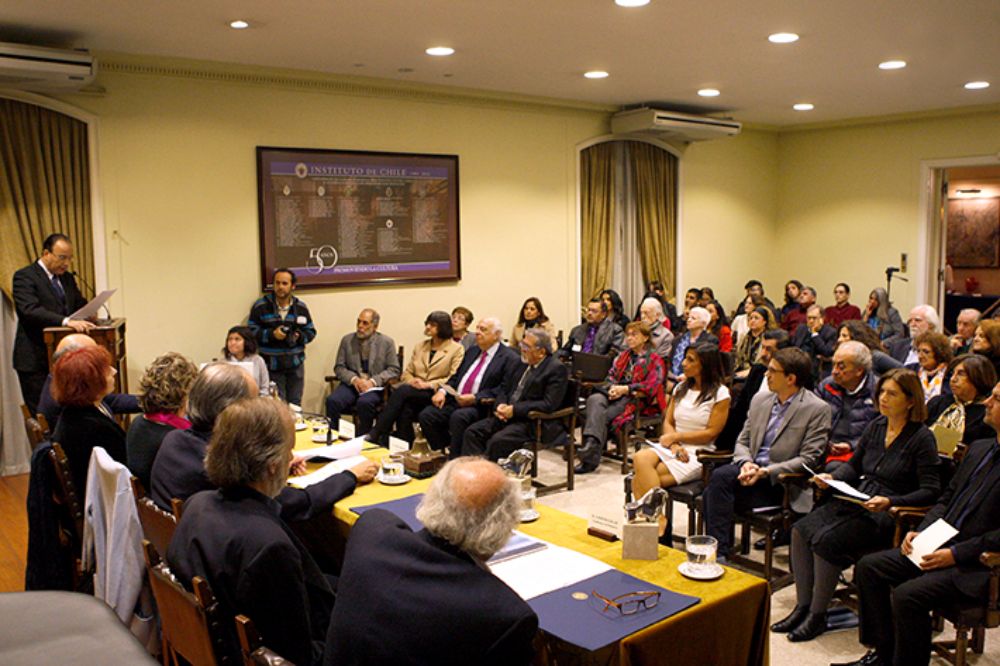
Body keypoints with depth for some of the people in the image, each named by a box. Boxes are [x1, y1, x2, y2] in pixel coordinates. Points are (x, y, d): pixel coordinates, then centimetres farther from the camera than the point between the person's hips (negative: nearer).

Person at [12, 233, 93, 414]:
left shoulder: (67, 277, 15)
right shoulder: (25, 277, -9)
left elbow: (80, 304, 16)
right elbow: (31, 311, -23)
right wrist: (66, 321, -36)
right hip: (35, 360, -7)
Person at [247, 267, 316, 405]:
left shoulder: (301, 307, 5)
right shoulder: (261, 306, -4)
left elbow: (311, 331, 10)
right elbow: (251, 331, -5)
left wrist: (299, 337, -11)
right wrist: (271, 334, -20)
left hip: (295, 364, 3)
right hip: (271, 365, -3)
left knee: (295, 404, 9)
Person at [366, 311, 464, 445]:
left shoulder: (457, 349, 6)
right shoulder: (419, 346, 23)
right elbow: (406, 373, 22)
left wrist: (428, 384, -15)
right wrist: (412, 382, -2)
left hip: (436, 395, -4)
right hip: (413, 392, 5)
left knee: (402, 391, -32)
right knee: (405, 410, -34)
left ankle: (374, 434, -31)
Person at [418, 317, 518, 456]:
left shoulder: (509, 358, -2)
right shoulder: (472, 351, 22)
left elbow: (504, 389, -12)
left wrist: (475, 398, -18)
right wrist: (442, 391, 2)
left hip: (480, 407, -7)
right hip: (455, 401, 7)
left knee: (458, 417, -35)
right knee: (426, 415, -14)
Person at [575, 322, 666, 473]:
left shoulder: (654, 360, 7)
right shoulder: (623, 356, 29)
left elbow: (652, 385, -7)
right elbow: (611, 375, 21)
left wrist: (625, 389, -16)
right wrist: (612, 387, -4)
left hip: (636, 399, -5)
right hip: (615, 393, 5)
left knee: (604, 415, -30)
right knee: (594, 399, -31)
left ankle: (591, 458, -34)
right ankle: (591, 442, -47)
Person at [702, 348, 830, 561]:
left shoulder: (817, 409, -4)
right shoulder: (760, 400, 16)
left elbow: (808, 460, -9)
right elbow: (742, 441, 17)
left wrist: (765, 472, -19)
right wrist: (746, 463, -7)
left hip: (782, 481, -5)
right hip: (751, 470, 6)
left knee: (722, 478, -29)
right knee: (716, 485, -27)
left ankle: (719, 552, -21)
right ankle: (718, 551, -19)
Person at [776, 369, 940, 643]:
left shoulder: (922, 438, -8)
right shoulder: (876, 426, 12)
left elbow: (931, 490, -12)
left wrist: (888, 502, -24)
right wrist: (831, 478, 1)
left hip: (889, 514, -7)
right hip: (856, 502, 7)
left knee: (826, 539, -28)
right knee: (800, 530, -16)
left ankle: (817, 616, -11)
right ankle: (803, 607, -7)